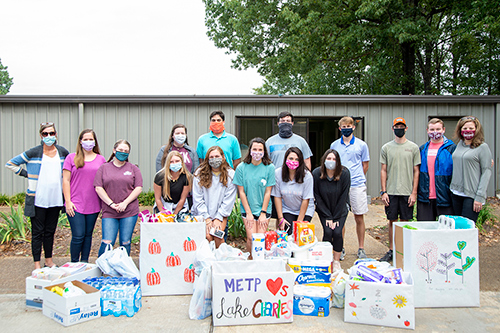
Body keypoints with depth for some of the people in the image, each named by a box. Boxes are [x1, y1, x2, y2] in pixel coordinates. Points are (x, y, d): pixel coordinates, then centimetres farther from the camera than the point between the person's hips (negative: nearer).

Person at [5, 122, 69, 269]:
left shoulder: (62, 152, 5)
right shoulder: (34, 152, -5)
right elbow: (10, 164, 3)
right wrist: (26, 174, -3)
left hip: (55, 199, 3)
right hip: (38, 200, -3)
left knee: (50, 231, 13)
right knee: (38, 232, 3)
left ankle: (49, 260, 25)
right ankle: (37, 264, 12)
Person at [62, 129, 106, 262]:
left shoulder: (101, 159, 9)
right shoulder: (71, 158, 3)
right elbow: (66, 181, 1)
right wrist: (68, 201, -7)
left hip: (93, 205, 3)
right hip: (75, 205, -2)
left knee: (88, 235, 10)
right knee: (78, 236, -5)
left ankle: (84, 263, 22)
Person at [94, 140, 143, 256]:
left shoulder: (133, 169, 10)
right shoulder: (103, 168, 9)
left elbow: (138, 188, 2)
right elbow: (98, 188, 2)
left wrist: (125, 203, -9)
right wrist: (111, 204, -8)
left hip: (129, 212, 1)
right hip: (109, 212, 0)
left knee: (125, 243, 4)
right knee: (107, 243, -7)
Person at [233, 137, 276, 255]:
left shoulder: (269, 168, -4)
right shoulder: (242, 167, -3)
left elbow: (268, 192, -2)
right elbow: (241, 191, -2)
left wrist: (263, 213, -5)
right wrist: (248, 213, -5)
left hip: (264, 209, 0)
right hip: (247, 209, 0)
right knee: (251, 238, -10)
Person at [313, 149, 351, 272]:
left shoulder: (345, 173, -17)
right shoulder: (316, 173, -16)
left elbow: (343, 197, -13)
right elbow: (317, 197, -10)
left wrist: (336, 218, -15)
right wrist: (328, 217, -13)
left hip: (340, 209, 0)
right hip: (323, 209, 0)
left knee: (337, 232, -16)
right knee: (328, 232, -16)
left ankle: (336, 262, 2)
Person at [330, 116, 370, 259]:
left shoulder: (361, 145, 5)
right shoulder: (334, 145, 9)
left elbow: (365, 165, 12)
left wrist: (356, 178, 11)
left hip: (357, 185, -1)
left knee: (359, 218, 3)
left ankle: (361, 249, 16)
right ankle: (340, 249, 15)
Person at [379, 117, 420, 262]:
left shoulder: (413, 147, 3)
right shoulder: (386, 148, 6)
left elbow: (416, 171, 2)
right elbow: (383, 171, 7)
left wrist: (414, 193, -4)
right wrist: (384, 191, 0)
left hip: (407, 192, -1)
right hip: (391, 192, 1)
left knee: (405, 222, 5)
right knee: (392, 221, 6)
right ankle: (391, 251, 16)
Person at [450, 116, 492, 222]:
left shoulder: (482, 147, -5)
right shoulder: (460, 144, 11)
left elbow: (486, 172, -9)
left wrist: (480, 197, -14)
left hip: (471, 195, -6)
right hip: (456, 193, 6)